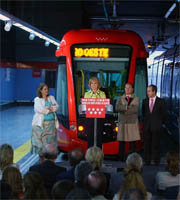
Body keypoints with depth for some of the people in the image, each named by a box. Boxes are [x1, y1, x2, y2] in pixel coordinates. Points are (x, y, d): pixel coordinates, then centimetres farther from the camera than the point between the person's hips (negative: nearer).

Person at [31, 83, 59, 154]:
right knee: (40, 140, -6)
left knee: (50, 140, 2)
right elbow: (39, 109, -13)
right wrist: (50, 110, -4)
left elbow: (56, 106, 5)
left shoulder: (51, 98, 16)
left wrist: (50, 108, -14)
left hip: (51, 123, 4)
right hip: (41, 124, -4)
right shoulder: (37, 99, 1)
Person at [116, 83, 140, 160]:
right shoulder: (120, 99, 13)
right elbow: (117, 108, -5)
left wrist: (123, 109, -8)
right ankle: (121, 159, 4)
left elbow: (135, 109, -7)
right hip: (122, 122, 1)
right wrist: (127, 107, -11)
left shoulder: (136, 99, 10)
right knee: (121, 142, -1)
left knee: (133, 141, -2)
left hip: (132, 123, 0)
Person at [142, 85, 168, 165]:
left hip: (156, 126, -3)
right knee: (147, 144, 4)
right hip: (146, 126, 3)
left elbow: (165, 114, 4)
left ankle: (156, 161, 8)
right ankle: (147, 161, 10)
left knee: (156, 144, 1)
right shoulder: (145, 101, 7)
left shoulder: (160, 101, -2)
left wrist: (160, 122, 7)